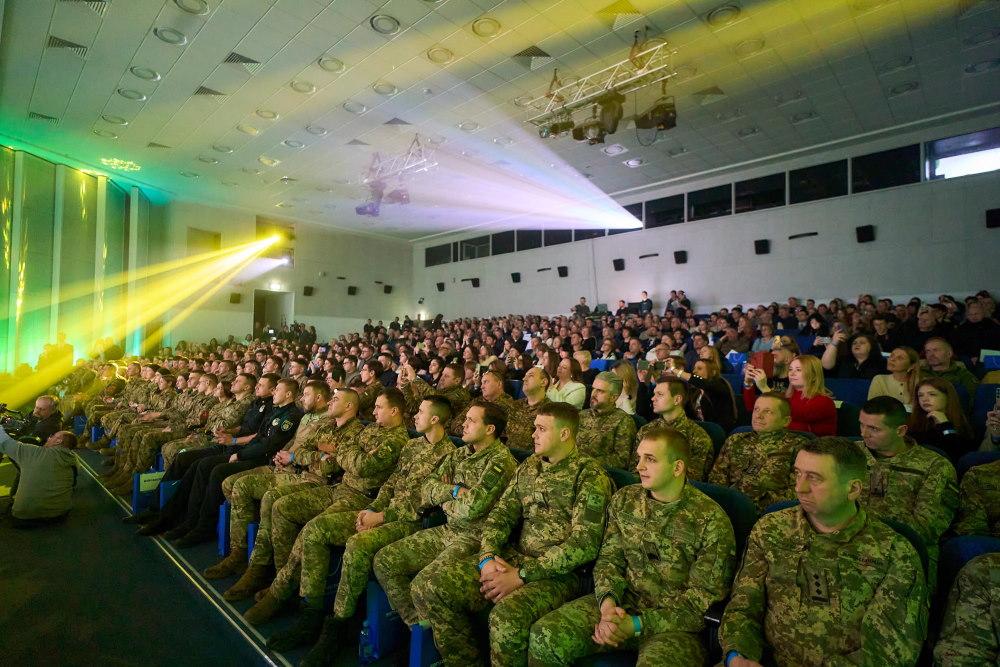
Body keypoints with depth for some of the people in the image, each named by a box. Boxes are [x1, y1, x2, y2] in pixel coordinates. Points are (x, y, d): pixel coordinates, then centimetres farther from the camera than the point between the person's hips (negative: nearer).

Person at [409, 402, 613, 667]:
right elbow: (502, 514, 11)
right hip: (512, 558, 7)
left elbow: (583, 544, -17)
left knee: (506, 616, -37)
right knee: (428, 585, -8)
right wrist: (488, 556, -9)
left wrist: (521, 576, -19)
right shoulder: (528, 466, 12)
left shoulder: (591, 476, -9)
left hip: (559, 573, -6)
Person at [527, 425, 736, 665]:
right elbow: (609, 559, 7)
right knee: (544, 636, -16)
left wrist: (636, 624, -19)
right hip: (623, 603, 4)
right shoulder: (624, 500, 3)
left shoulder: (712, 520, -12)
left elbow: (703, 597, -12)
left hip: (674, 623, -3)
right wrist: (608, 602, -15)